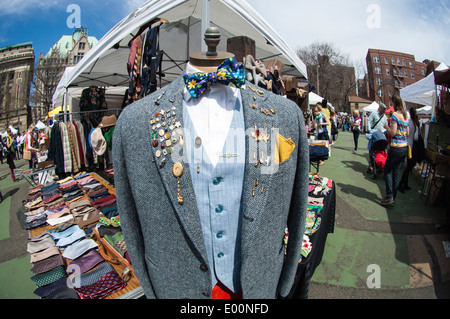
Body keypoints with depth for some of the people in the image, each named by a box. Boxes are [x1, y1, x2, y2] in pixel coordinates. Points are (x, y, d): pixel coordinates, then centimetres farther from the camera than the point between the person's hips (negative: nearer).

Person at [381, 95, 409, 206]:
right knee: (396, 173, 12)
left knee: (387, 170, 4)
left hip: (396, 147, -8)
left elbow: (393, 133, -17)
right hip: (405, 147, 8)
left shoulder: (395, 114, -13)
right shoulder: (405, 115, 12)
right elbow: (407, 133, 16)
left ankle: (389, 196, 1)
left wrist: (386, 126, 0)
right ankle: (393, 197, 18)